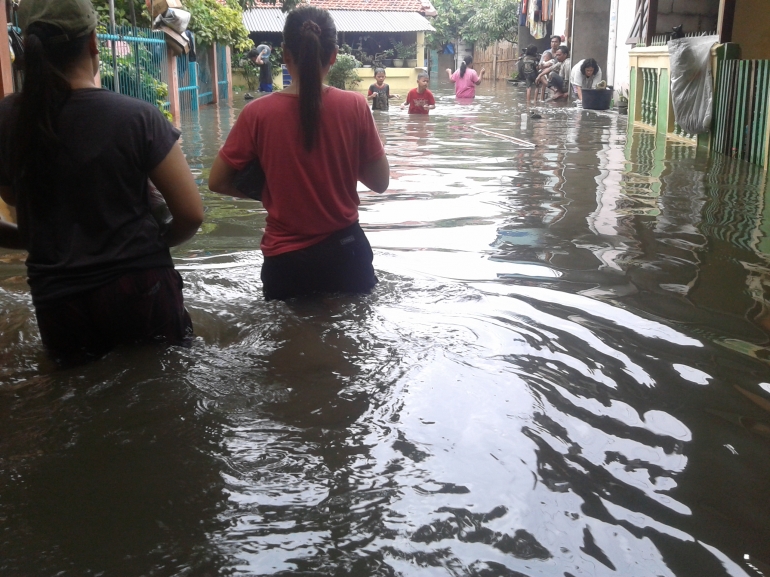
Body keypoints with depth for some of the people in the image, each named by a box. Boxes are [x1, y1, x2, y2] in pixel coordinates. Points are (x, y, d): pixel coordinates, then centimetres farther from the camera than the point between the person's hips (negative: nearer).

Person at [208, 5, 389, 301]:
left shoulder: (258, 113, -12)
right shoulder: (354, 106, -11)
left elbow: (218, 181, -6)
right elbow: (380, 182, -4)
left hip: (287, 260, 0)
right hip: (345, 252, 1)